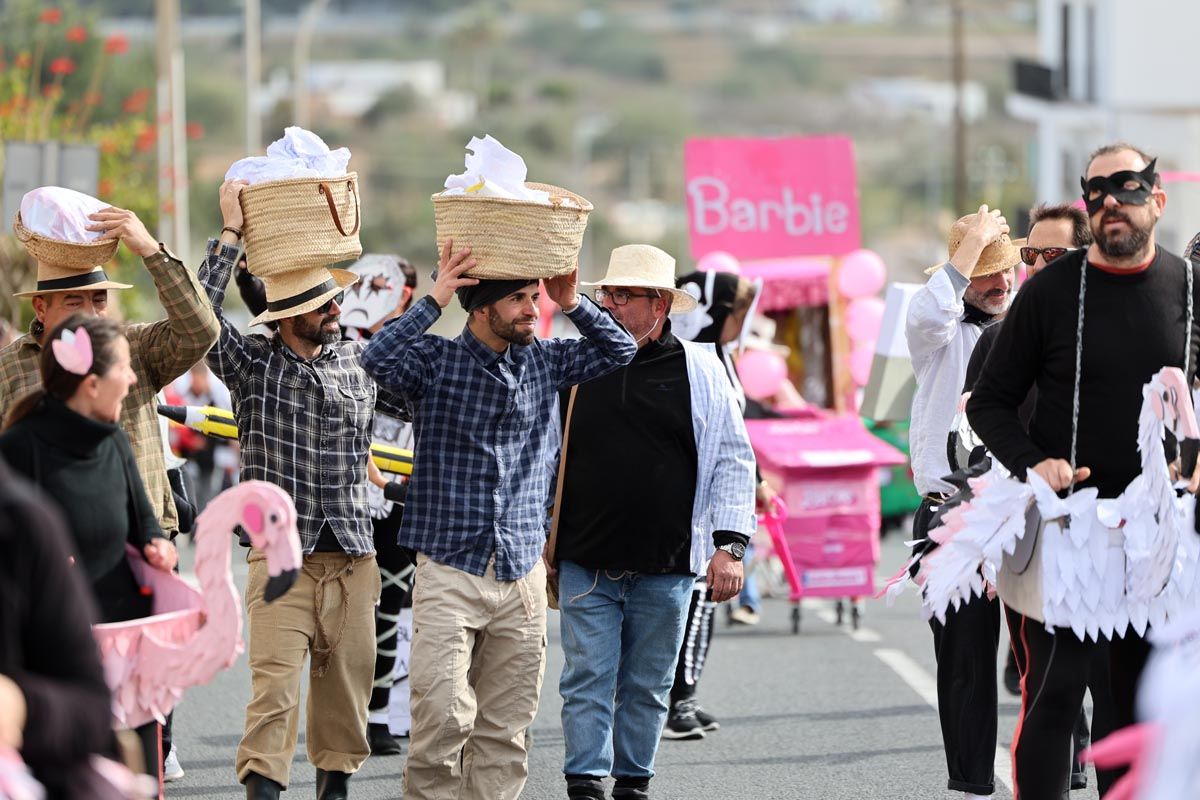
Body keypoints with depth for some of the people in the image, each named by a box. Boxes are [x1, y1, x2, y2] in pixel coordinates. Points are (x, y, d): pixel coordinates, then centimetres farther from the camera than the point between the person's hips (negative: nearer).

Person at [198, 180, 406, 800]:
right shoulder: (252, 363, -1)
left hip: (352, 556, 4)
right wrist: (231, 234, -15)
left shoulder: (359, 359, 9)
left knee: (348, 680, 9)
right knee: (275, 683, -12)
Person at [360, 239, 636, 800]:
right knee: (443, 716, -14)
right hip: (449, 570, -4)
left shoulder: (544, 362, 10)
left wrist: (572, 303, 0)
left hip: (522, 574, 4)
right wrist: (434, 300, -20)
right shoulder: (437, 361, -3)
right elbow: (378, 358, -21)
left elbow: (618, 350, 14)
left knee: (506, 727, 6)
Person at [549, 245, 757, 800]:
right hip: (585, 563, 1)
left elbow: (733, 461, 4)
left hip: (666, 567, 0)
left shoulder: (700, 370, 3)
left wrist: (729, 546, -4)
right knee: (587, 681, -4)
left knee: (648, 687, 7)